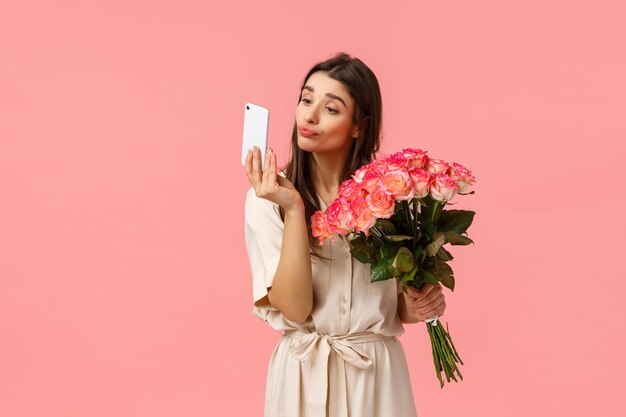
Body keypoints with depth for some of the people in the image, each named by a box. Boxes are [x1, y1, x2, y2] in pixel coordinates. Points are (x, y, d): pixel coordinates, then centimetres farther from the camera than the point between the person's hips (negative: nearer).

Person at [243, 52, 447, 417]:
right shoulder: (268, 197, -8)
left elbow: (397, 305, 7)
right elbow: (294, 309, -17)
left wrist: (418, 306, -14)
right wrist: (293, 209, -21)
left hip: (377, 376, 1)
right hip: (304, 377, -1)